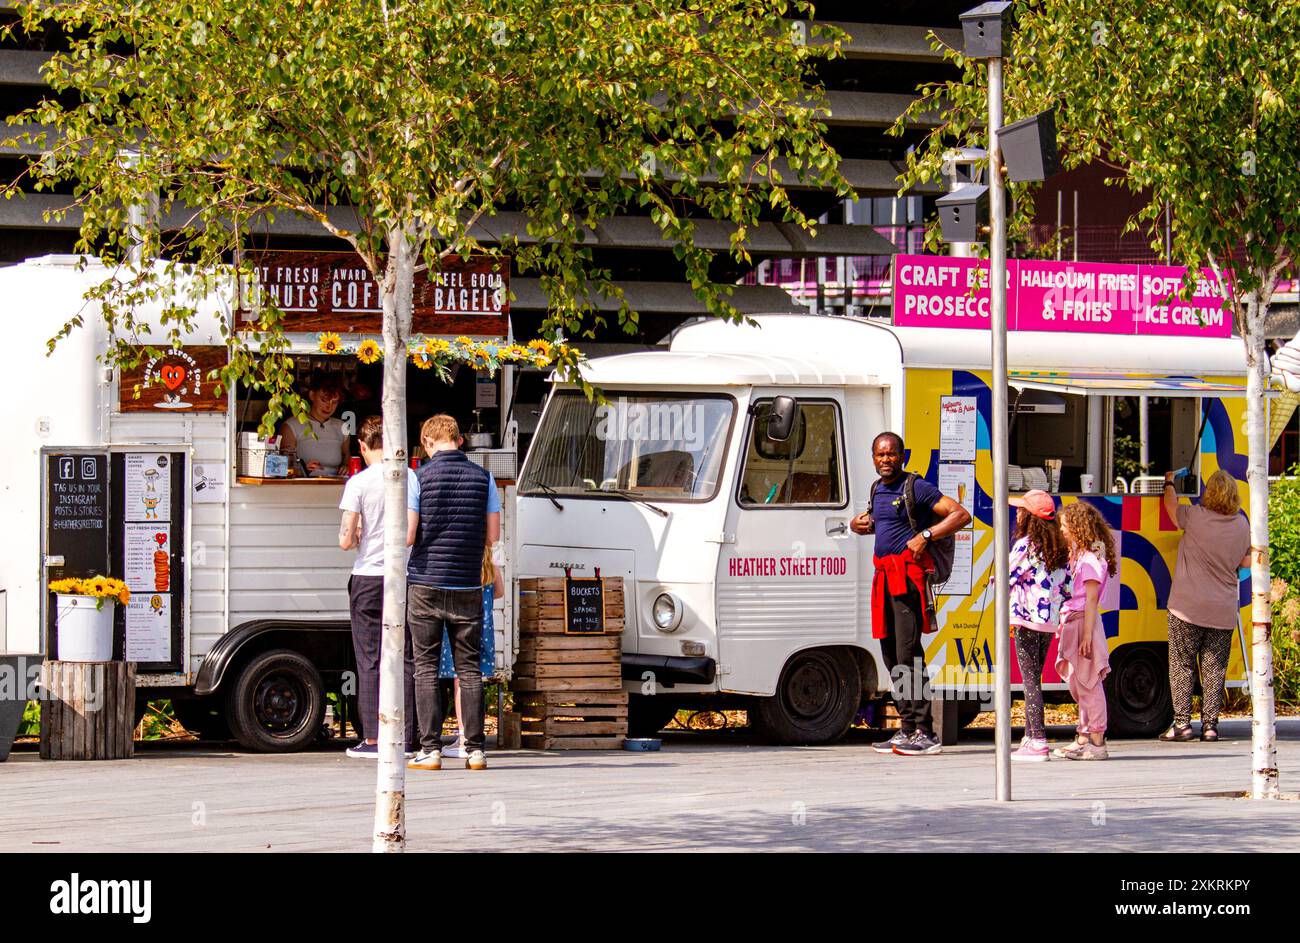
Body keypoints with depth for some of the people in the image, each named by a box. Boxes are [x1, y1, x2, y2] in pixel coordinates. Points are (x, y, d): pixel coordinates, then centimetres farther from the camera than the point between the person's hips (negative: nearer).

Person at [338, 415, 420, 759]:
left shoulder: (358, 483, -8)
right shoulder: (411, 479, 0)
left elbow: (346, 540, -11)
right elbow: (410, 536, -3)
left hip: (368, 577, -3)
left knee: (370, 660, 2)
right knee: (406, 659, 7)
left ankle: (373, 740, 1)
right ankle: (407, 738, 7)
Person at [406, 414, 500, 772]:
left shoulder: (420, 477, -6)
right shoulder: (482, 478, 3)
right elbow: (493, 535, 4)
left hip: (426, 584, -2)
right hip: (467, 585, 2)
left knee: (426, 668, 2)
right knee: (469, 668, 6)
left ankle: (430, 749, -2)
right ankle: (475, 749, 2)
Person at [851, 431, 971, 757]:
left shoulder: (916, 487, -6)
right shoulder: (877, 491, 18)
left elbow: (961, 514, -9)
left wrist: (925, 536, -19)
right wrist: (860, 524, 15)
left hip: (909, 573, -9)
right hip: (884, 576, 9)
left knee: (908, 653, -14)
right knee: (891, 654, 9)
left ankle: (925, 734, -15)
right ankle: (907, 729, 14)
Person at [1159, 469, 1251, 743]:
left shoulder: (1195, 516, -10)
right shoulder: (1242, 524, 1)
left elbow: (1171, 504, 10)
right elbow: (1246, 563, 11)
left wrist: (1169, 482, 29)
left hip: (1188, 607, -3)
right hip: (1224, 612, 3)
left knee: (1181, 665, 3)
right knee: (1214, 668, 8)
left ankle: (1182, 723, -1)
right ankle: (1210, 725, 7)